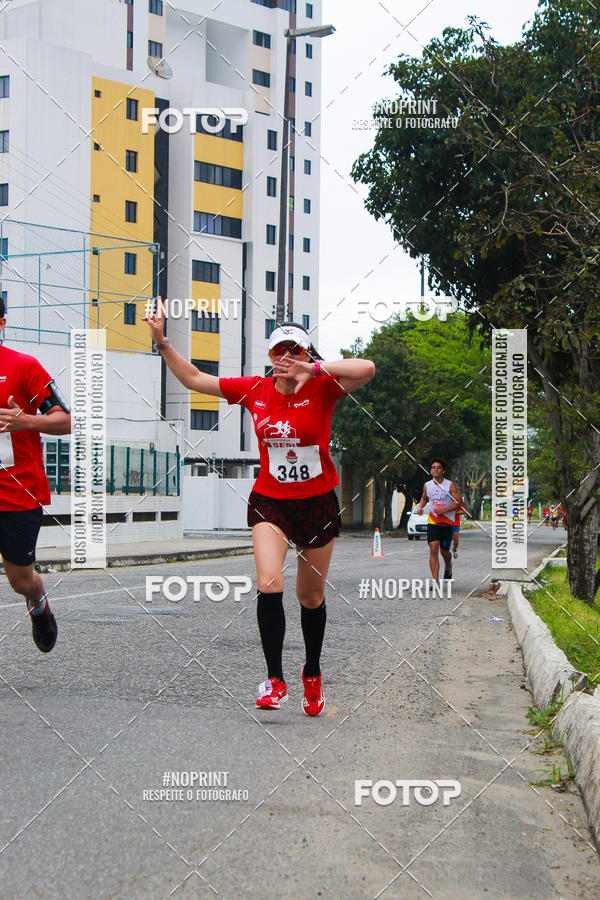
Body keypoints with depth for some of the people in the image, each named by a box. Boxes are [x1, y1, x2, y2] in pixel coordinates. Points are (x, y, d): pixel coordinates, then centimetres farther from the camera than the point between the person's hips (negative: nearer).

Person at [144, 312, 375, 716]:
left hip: (318, 504, -1)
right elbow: (193, 378, 7)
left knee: (311, 597, 11)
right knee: (269, 584, -21)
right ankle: (275, 679, -11)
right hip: (269, 503, 1)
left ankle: (312, 673, 35)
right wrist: (162, 341, 0)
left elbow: (367, 369, -27)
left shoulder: (322, 389, -9)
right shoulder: (254, 390, 0)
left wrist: (313, 368, -27)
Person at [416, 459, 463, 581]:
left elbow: (459, 502, -10)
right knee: (433, 550, -12)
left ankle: (448, 567, 43)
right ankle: (435, 581, -14)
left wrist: (443, 510, -19)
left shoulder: (450, 485, -9)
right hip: (432, 522, 2)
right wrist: (420, 506, 2)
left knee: (444, 552, 8)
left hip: (447, 522, -2)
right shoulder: (427, 485, 3)